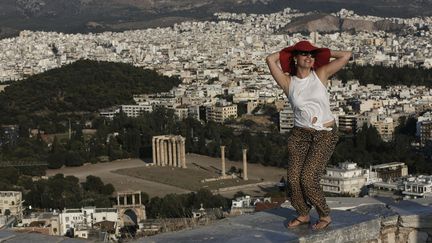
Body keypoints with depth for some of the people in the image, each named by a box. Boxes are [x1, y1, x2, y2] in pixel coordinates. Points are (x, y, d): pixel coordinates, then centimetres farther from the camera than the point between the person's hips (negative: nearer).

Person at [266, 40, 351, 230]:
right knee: (293, 178, -7)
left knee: (308, 179, -13)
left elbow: (346, 56, -7)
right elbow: (270, 59, -14)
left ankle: (325, 216, 9)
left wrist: (323, 52, 4)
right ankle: (303, 215, 19)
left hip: (326, 135, -2)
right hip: (300, 134, 2)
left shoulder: (321, 74, -1)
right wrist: (289, 51, 3)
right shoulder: (288, 83, -1)